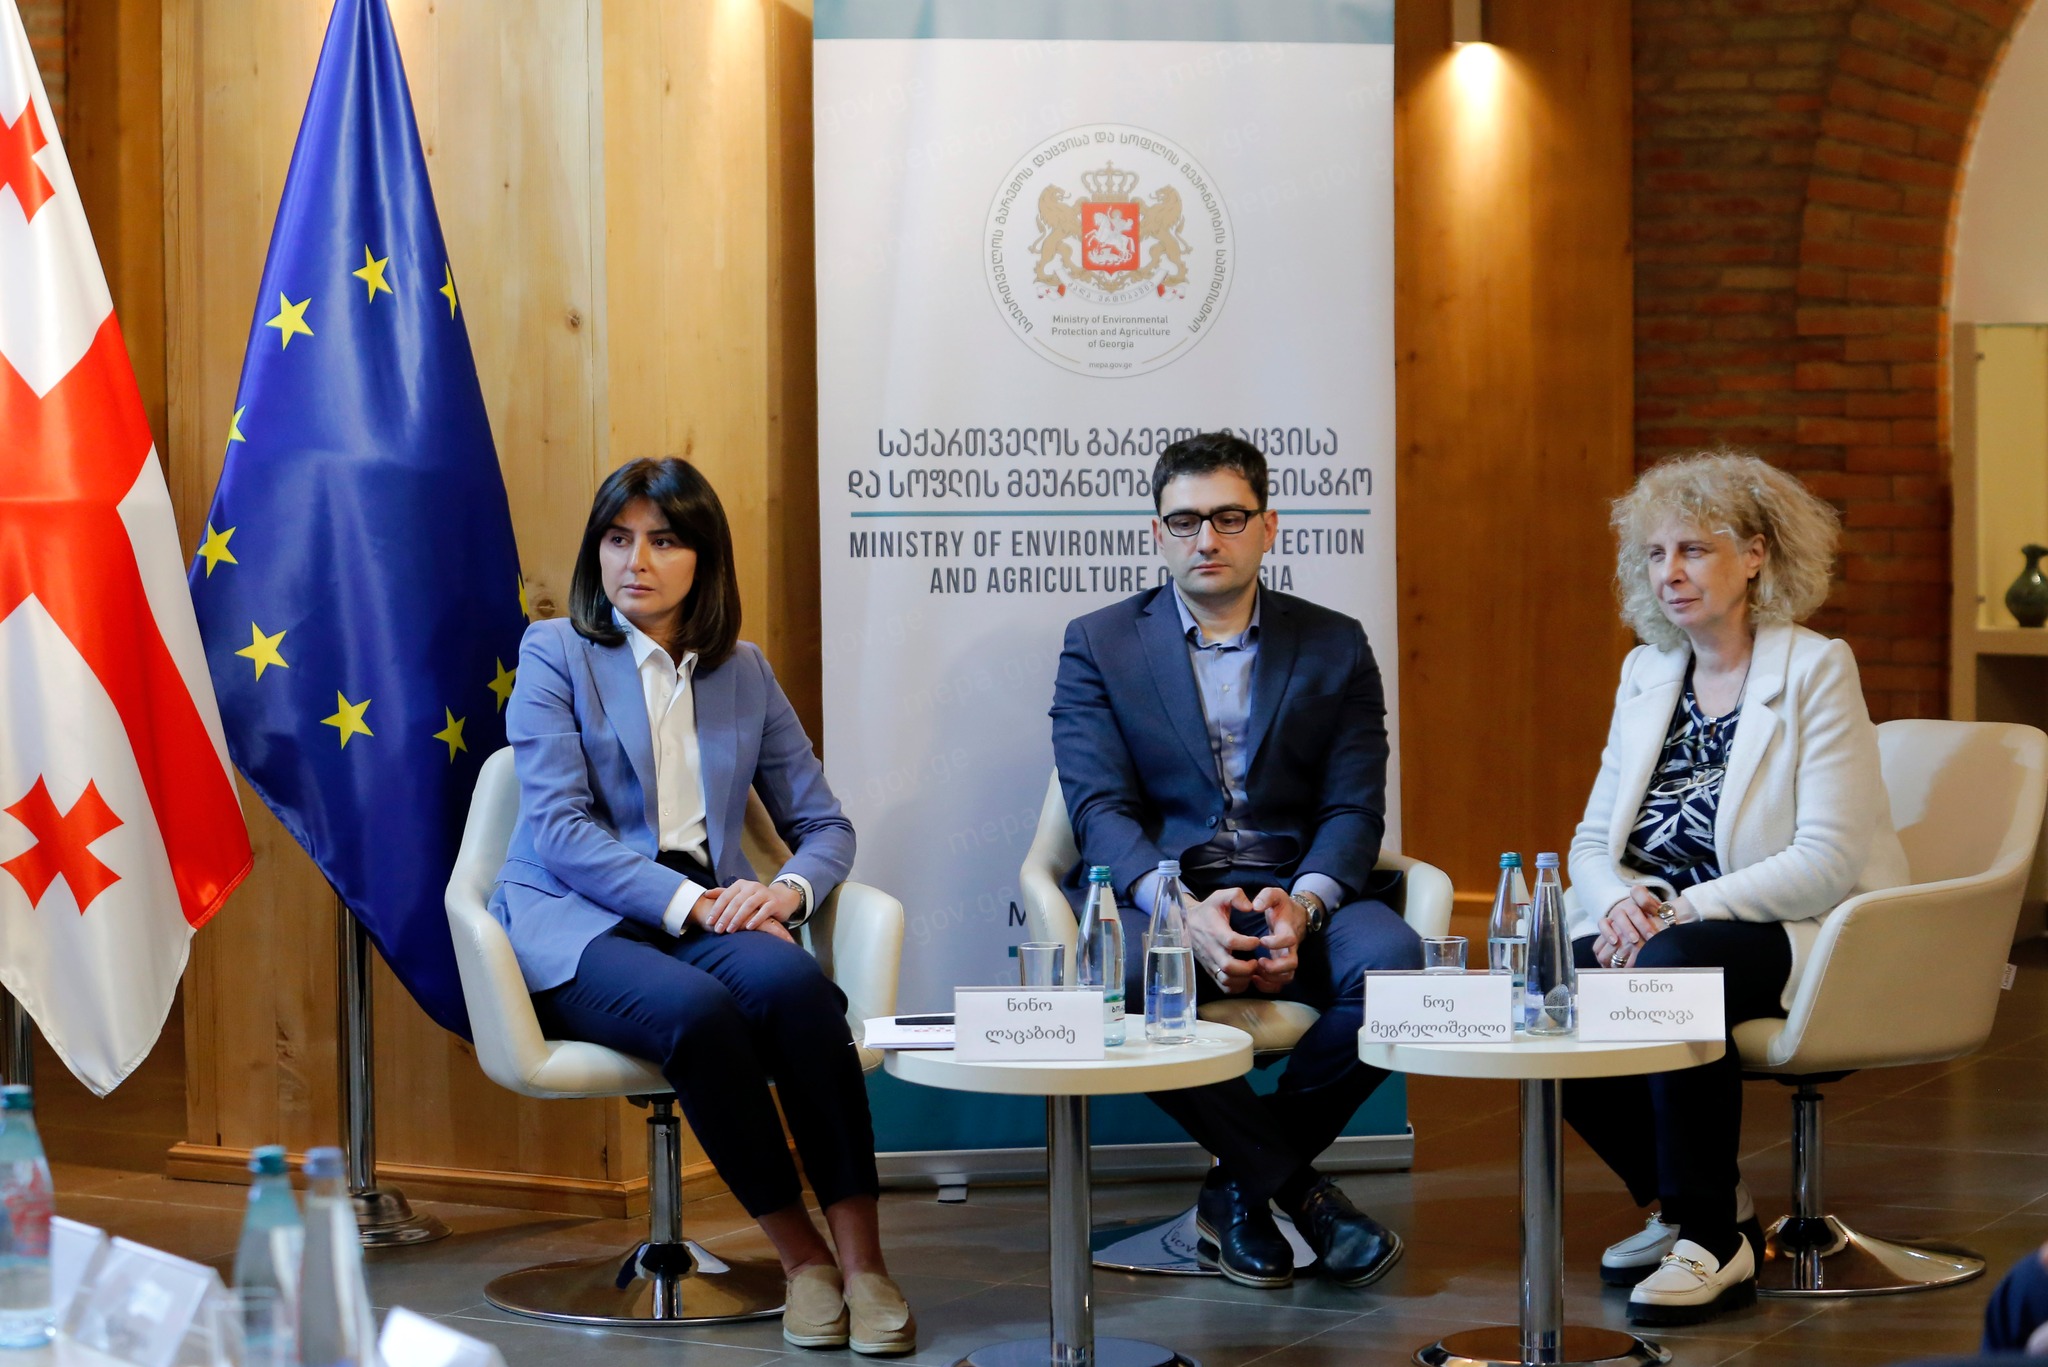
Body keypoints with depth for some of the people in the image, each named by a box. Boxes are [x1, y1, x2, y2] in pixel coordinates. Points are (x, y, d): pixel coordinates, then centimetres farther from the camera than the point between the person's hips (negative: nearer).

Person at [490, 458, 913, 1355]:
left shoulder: (744, 674, 17)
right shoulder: (555, 654, 5)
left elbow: (824, 825, 17)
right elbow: (561, 829, -7)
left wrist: (788, 888, -8)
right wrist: (682, 901, -19)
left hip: (708, 909, 3)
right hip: (576, 925, -3)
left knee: (791, 980, -33)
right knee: (696, 1007, -36)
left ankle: (861, 1256, -31)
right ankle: (797, 1251, -22)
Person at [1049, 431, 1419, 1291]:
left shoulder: (1334, 647, 13)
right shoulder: (1098, 645, 9)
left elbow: (1353, 810, 5)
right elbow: (1099, 808, -3)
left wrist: (1303, 903, -18)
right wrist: (1182, 910, -22)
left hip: (1301, 897, 1)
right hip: (1159, 894, -1)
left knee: (1392, 960, -31)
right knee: (1112, 977, -36)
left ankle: (1244, 1188, -11)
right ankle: (1300, 1188, -18)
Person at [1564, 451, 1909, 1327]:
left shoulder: (1815, 670, -7)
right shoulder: (1646, 673, 13)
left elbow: (1828, 860, -16)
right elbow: (1594, 840, 13)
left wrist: (1687, 909, -23)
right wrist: (1618, 901, -11)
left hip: (1801, 937, -6)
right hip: (1660, 928, 6)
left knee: (1673, 966, -36)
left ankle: (1715, 1240, -20)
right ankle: (1681, 1197, -1)